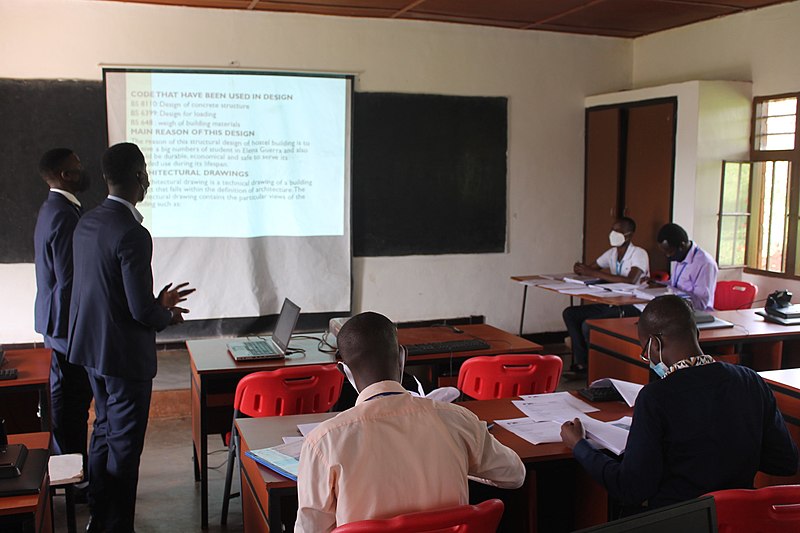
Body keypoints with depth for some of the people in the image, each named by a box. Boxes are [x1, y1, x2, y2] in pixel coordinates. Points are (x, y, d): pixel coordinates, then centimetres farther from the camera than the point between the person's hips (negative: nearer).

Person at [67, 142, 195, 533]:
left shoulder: (87, 223, 3)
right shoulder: (132, 234, -24)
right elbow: (142, 310, -23)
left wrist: (157, 300, 13)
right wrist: (167, 315, -1)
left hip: (91, 347, 9)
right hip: (125, 354, -9)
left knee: (104, 431, 24)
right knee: (125, 444, 6)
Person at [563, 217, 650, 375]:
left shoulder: (639, 254, -12)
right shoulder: (611, 253, 11)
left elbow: (630, 280, -28)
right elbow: (591, 268, 19)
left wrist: (594, 273, -27)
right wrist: (581, 269, -9)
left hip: (632, 308, -8)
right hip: (611, 303, 9)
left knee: (588, 324, -26)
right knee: (569, 313, -4)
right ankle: (581, 363, -5)